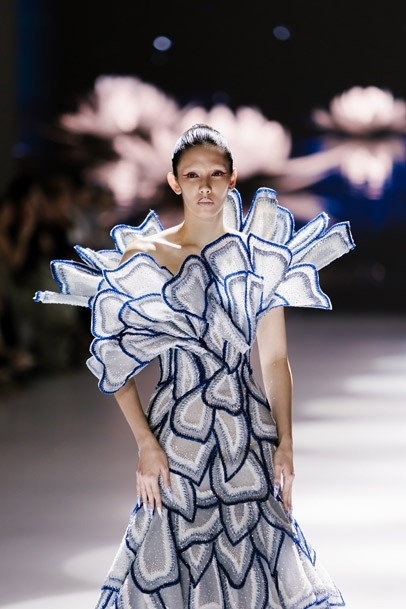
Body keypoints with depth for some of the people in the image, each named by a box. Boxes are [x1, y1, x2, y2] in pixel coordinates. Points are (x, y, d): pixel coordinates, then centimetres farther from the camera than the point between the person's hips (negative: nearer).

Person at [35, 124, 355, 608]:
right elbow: (113, 361, -5)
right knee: (175, 558, 3)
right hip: (179, 436, -2)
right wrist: (146, 446, -10)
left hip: (250, 436, 3)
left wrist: (285, 443, -1)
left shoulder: (259, 254, 3)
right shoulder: (144, 258, -5)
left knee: (258, 555, 7)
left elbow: (275, 359, 4)